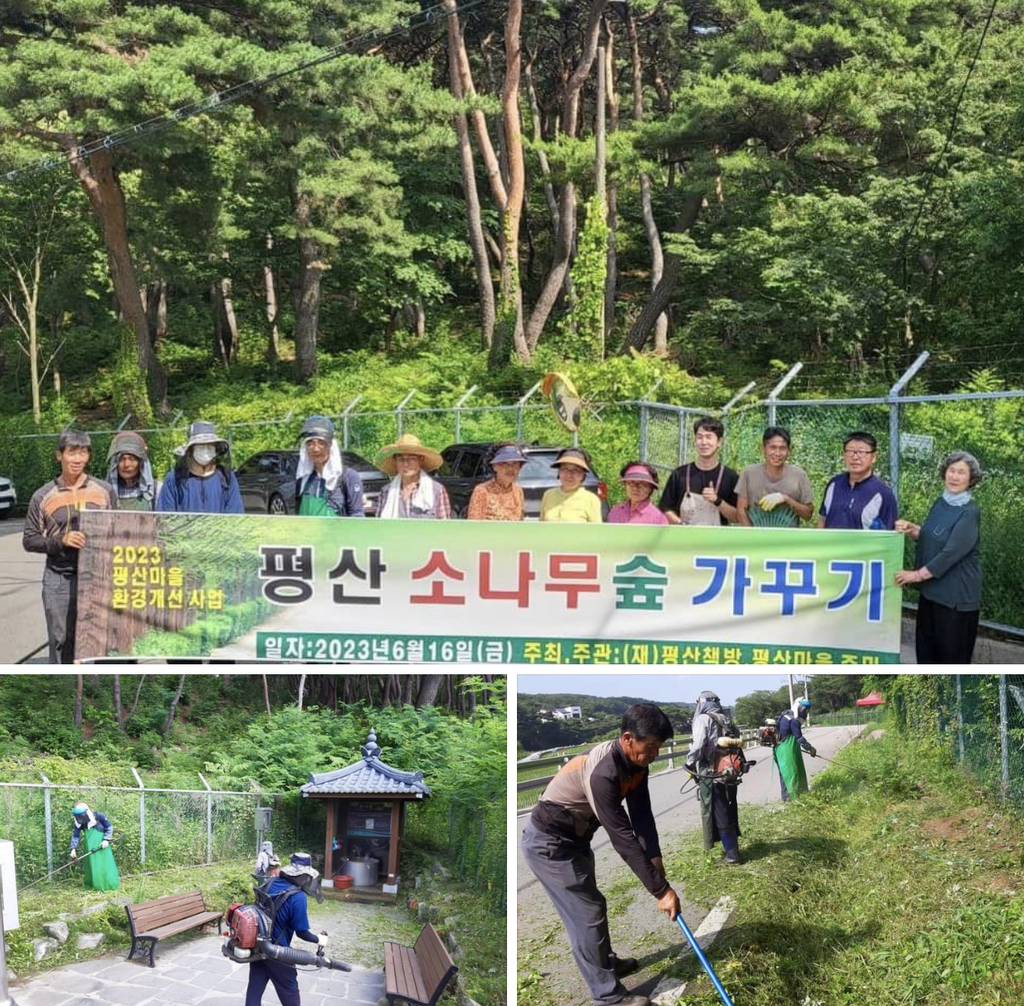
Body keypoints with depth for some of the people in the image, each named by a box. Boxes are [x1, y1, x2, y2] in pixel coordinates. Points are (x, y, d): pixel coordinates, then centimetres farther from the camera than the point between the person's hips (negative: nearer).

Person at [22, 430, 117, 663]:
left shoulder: (104, 491, 7)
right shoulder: (43, 496, 4)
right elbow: (29, 540, 4)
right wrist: (61, 541, -11)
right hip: (59, 579, 0)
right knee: (61, 640, 3)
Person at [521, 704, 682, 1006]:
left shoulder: (635, 763, -7)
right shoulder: (602, 773, -35)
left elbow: (642, 816, -6)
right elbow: (622, 838, -34)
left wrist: (656, 861, -18)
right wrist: (661, 890, -31)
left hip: (574, 839, 9)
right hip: (548, 844, -9)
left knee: (591, 906, 24)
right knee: (587, 914, -3)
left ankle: (607, 962, 44)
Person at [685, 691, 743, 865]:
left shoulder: (703, 719, -11)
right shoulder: (726, 720, 10)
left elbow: (698, 746, -21)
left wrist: (690, 764, -5)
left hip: (711, 776, -7)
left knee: (718, 816, 2)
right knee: (729, 813, 17)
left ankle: (732, 855, 5)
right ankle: (732, 849, 26)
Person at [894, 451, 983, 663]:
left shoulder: (970, 513, -17)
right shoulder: (940, 503, 6)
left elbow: (951, 553, -22)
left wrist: (918, 574, -17)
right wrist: (911, 529, -1)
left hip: (956, 595, -8)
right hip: (931, 590, 8)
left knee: (952, 653, 2)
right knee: (925, 646, 16)